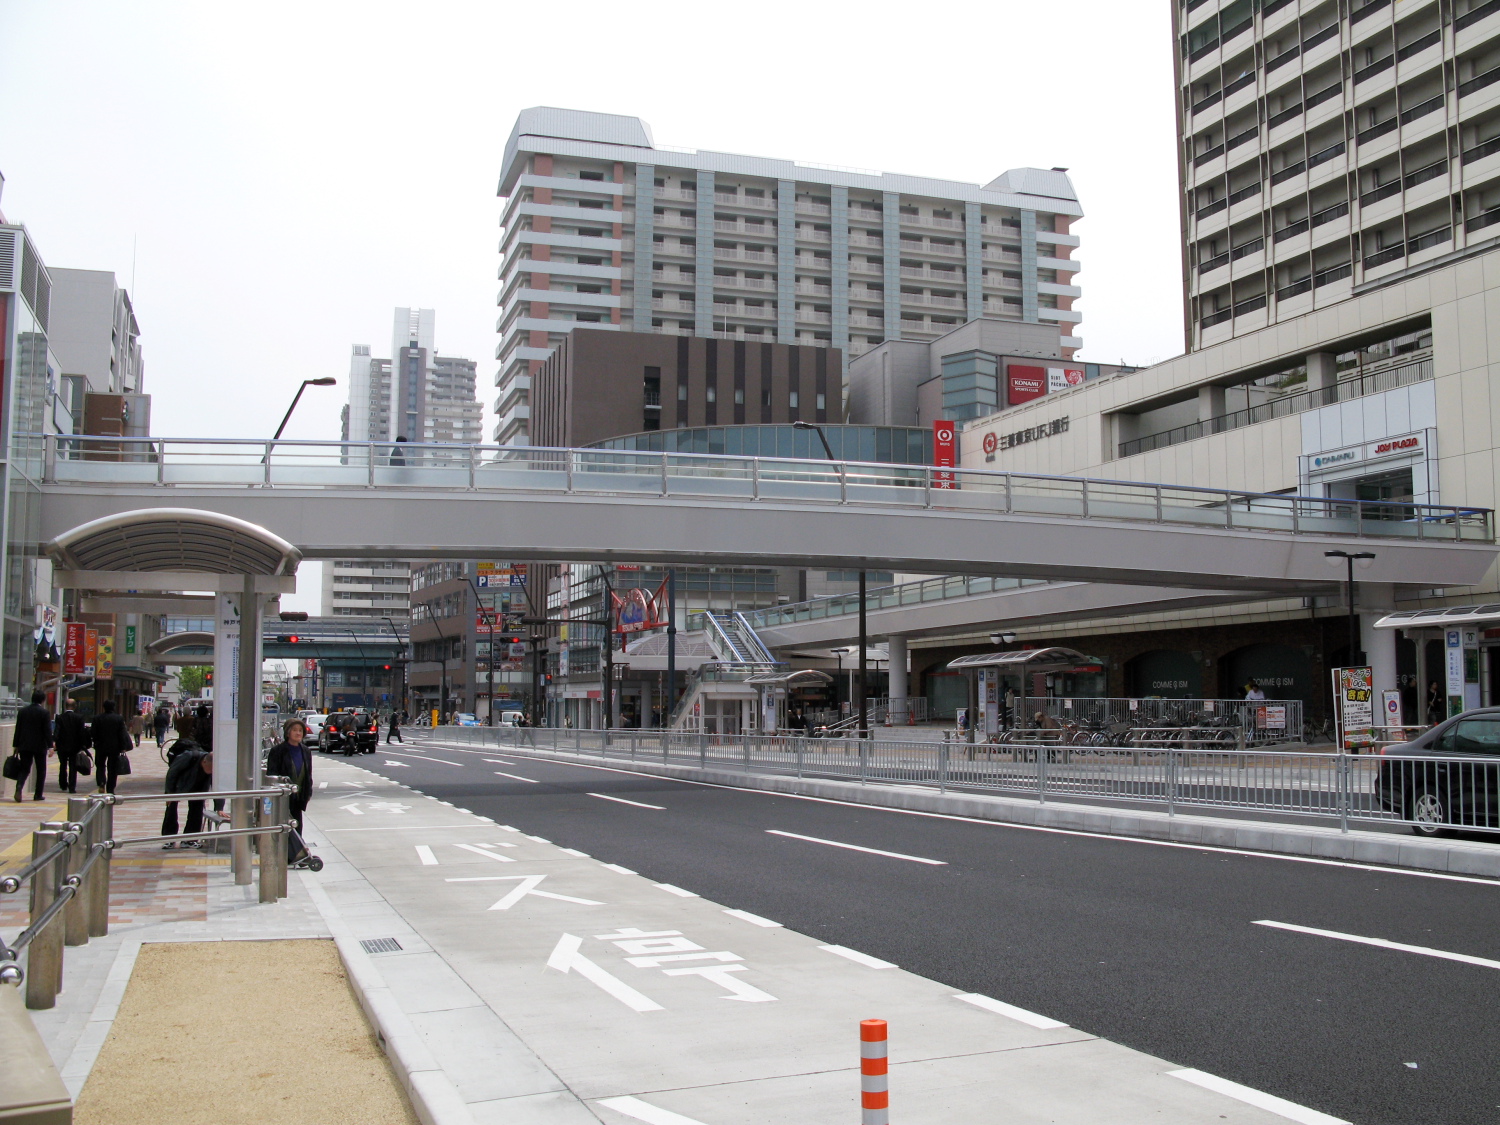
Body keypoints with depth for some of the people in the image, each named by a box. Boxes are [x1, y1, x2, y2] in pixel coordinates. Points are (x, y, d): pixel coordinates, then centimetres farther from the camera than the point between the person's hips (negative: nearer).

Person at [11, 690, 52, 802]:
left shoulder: (22, 711, 5)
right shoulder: (44, 712, -8)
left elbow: (18, 729, 7)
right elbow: (47, 730, -11)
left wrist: (15, 745, 13)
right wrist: (50, 746, -10)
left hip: (24, 746, 3)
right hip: (39, 746, -3)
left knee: (24, 769, 6)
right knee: (41, 771, 9)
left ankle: (19, 787, -21)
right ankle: (38, 795, 8)